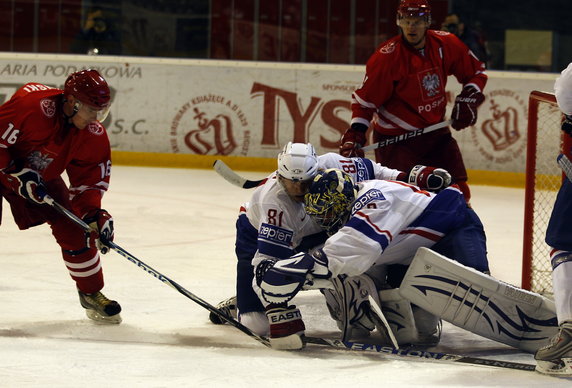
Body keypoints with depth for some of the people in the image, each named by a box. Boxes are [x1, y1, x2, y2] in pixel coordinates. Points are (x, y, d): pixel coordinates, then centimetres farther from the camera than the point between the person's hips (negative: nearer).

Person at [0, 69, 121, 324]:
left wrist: (94, 214, -21)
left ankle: (91, 293, 13)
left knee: (74, 230, -3)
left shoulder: (94, 136, -14)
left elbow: (89, 178, -7)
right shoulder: (31, 104, -35)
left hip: (43, 178, 5)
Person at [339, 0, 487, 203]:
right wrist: (355, 134, -23)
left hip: (435, 129, 5)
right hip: (394, 138, -5)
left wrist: (468, 99, -5)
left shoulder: (446, 44, -6)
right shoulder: (386, 56, -19)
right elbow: (365, 99, -13)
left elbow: (476, 72, 10)